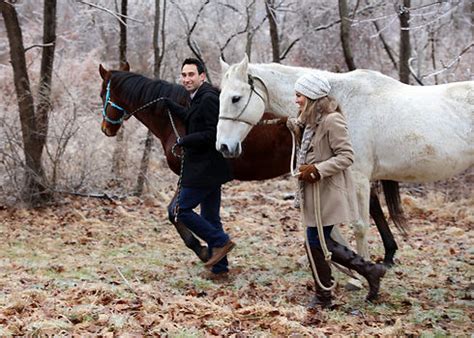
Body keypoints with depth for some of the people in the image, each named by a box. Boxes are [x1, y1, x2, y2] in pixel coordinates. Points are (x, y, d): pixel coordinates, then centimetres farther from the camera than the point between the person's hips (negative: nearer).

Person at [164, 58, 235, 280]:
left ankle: (220, 242, -3)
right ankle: (220, 268, 19)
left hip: (205, 169, -10)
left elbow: (212, 134, -24)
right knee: (210, 218, 13)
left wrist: (183, 141, -16)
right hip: (206, 169, 10)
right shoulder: (199, 98, 14)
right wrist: (167, 103, 26)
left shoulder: (208, 99, -17)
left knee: (178, 210, -7)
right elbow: (188, 118, 34)